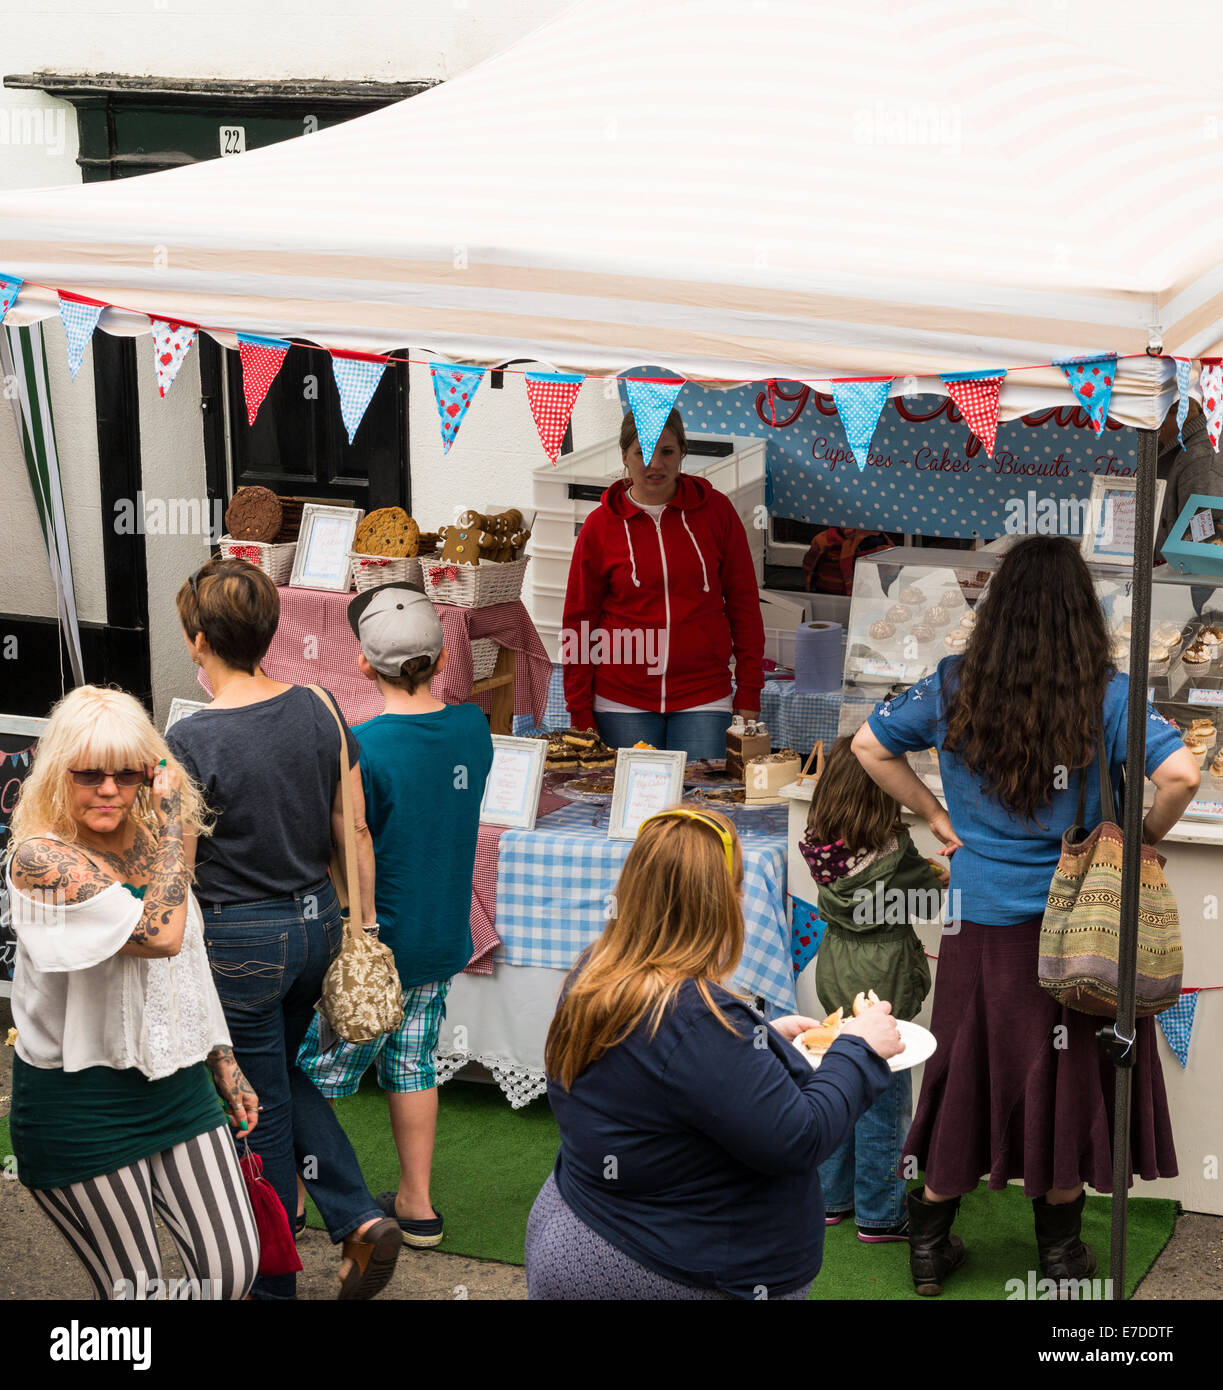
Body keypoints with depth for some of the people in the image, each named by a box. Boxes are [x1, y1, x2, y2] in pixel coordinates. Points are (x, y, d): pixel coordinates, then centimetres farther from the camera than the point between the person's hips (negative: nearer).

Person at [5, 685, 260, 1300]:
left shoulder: (150, 843, 6)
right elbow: (159, 934, -28)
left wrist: (225, 1066, 18)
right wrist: (175, 823, -20)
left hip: (176, 1082, 7)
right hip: (79, 1099, -7)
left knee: (233, 1270, 5)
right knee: (136, 1289, 0)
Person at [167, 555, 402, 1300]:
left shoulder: (191, 743, -20)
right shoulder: (319, 712, -3)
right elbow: (354, 832, 3)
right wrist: (362, 922, 15)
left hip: (239, 940, -5)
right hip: (317, 919, 6)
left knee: (261, 1107, 10)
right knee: (290, 1074, 25)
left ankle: (275, 1281, 24)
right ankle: (360, 1219, 11)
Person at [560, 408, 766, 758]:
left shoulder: (715, 510, 2)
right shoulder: (600, 525, 2)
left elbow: (743, 602, 6)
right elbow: (579, 621, 6)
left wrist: (749, 693, 3)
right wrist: (580, 711, 3)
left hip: (703, 698, 0)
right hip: (624, 705, 0)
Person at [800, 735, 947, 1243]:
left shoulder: (820, 843, -6)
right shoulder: (891, 850, -23)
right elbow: (926, 901, -9)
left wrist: (929, 872, 9)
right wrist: (946, 876, 7)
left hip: (835, 967, 7)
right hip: (881, 973, -7)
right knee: (885, 1092, 6)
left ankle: (833, 1196, 31)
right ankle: (879, 1214, 15)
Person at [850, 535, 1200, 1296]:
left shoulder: (955, 688, -4)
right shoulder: (1106, 696, -14)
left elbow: (869, 746, 7)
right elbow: (1181, 774, -24)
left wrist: (936, 816, 11)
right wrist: (1146, 835, -6)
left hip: (979, 921, 3)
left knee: (966, 1072, 14)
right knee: (1066, 1076, 12)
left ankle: (930, 1244, 25)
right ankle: (1061, 1254, 25)